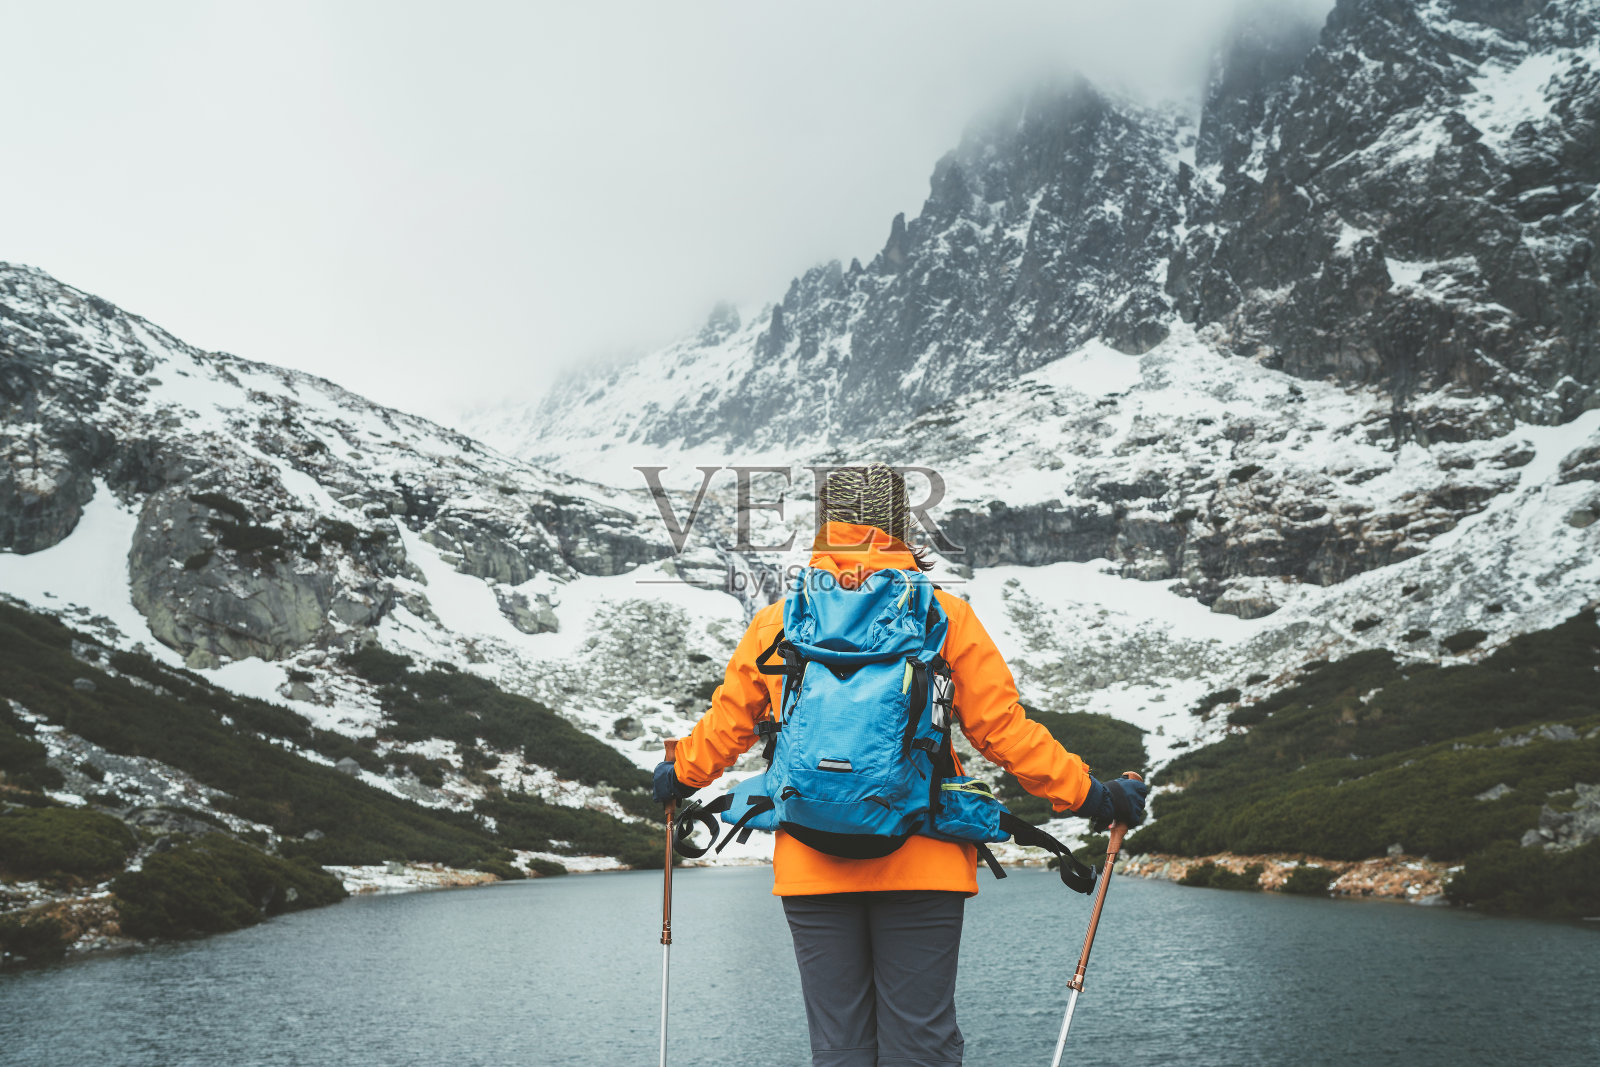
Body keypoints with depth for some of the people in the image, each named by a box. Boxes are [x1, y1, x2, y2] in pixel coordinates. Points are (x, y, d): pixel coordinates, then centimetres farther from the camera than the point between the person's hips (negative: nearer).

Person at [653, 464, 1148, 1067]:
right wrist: (1089, 795, 10)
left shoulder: (775, 622, 5)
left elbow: (724, 727, 14)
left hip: (809, 867, 2)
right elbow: (1003, 728, -1)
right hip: (922, 864, -1)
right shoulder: (945, 616, 0)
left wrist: (680, 776, 34)